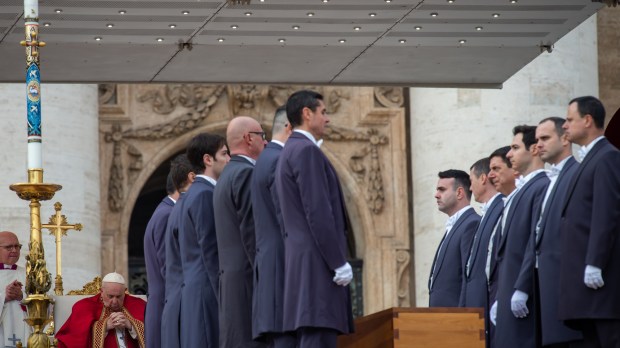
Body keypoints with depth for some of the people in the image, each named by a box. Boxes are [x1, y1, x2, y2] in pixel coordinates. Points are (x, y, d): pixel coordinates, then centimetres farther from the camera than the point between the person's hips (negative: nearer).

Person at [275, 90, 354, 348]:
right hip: (317, 262, -10)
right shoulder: (306, 150, -10)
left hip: (302, 264, 10)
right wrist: (339, 262, -17)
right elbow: (318, 212, -18)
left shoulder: (289, 152, 21)